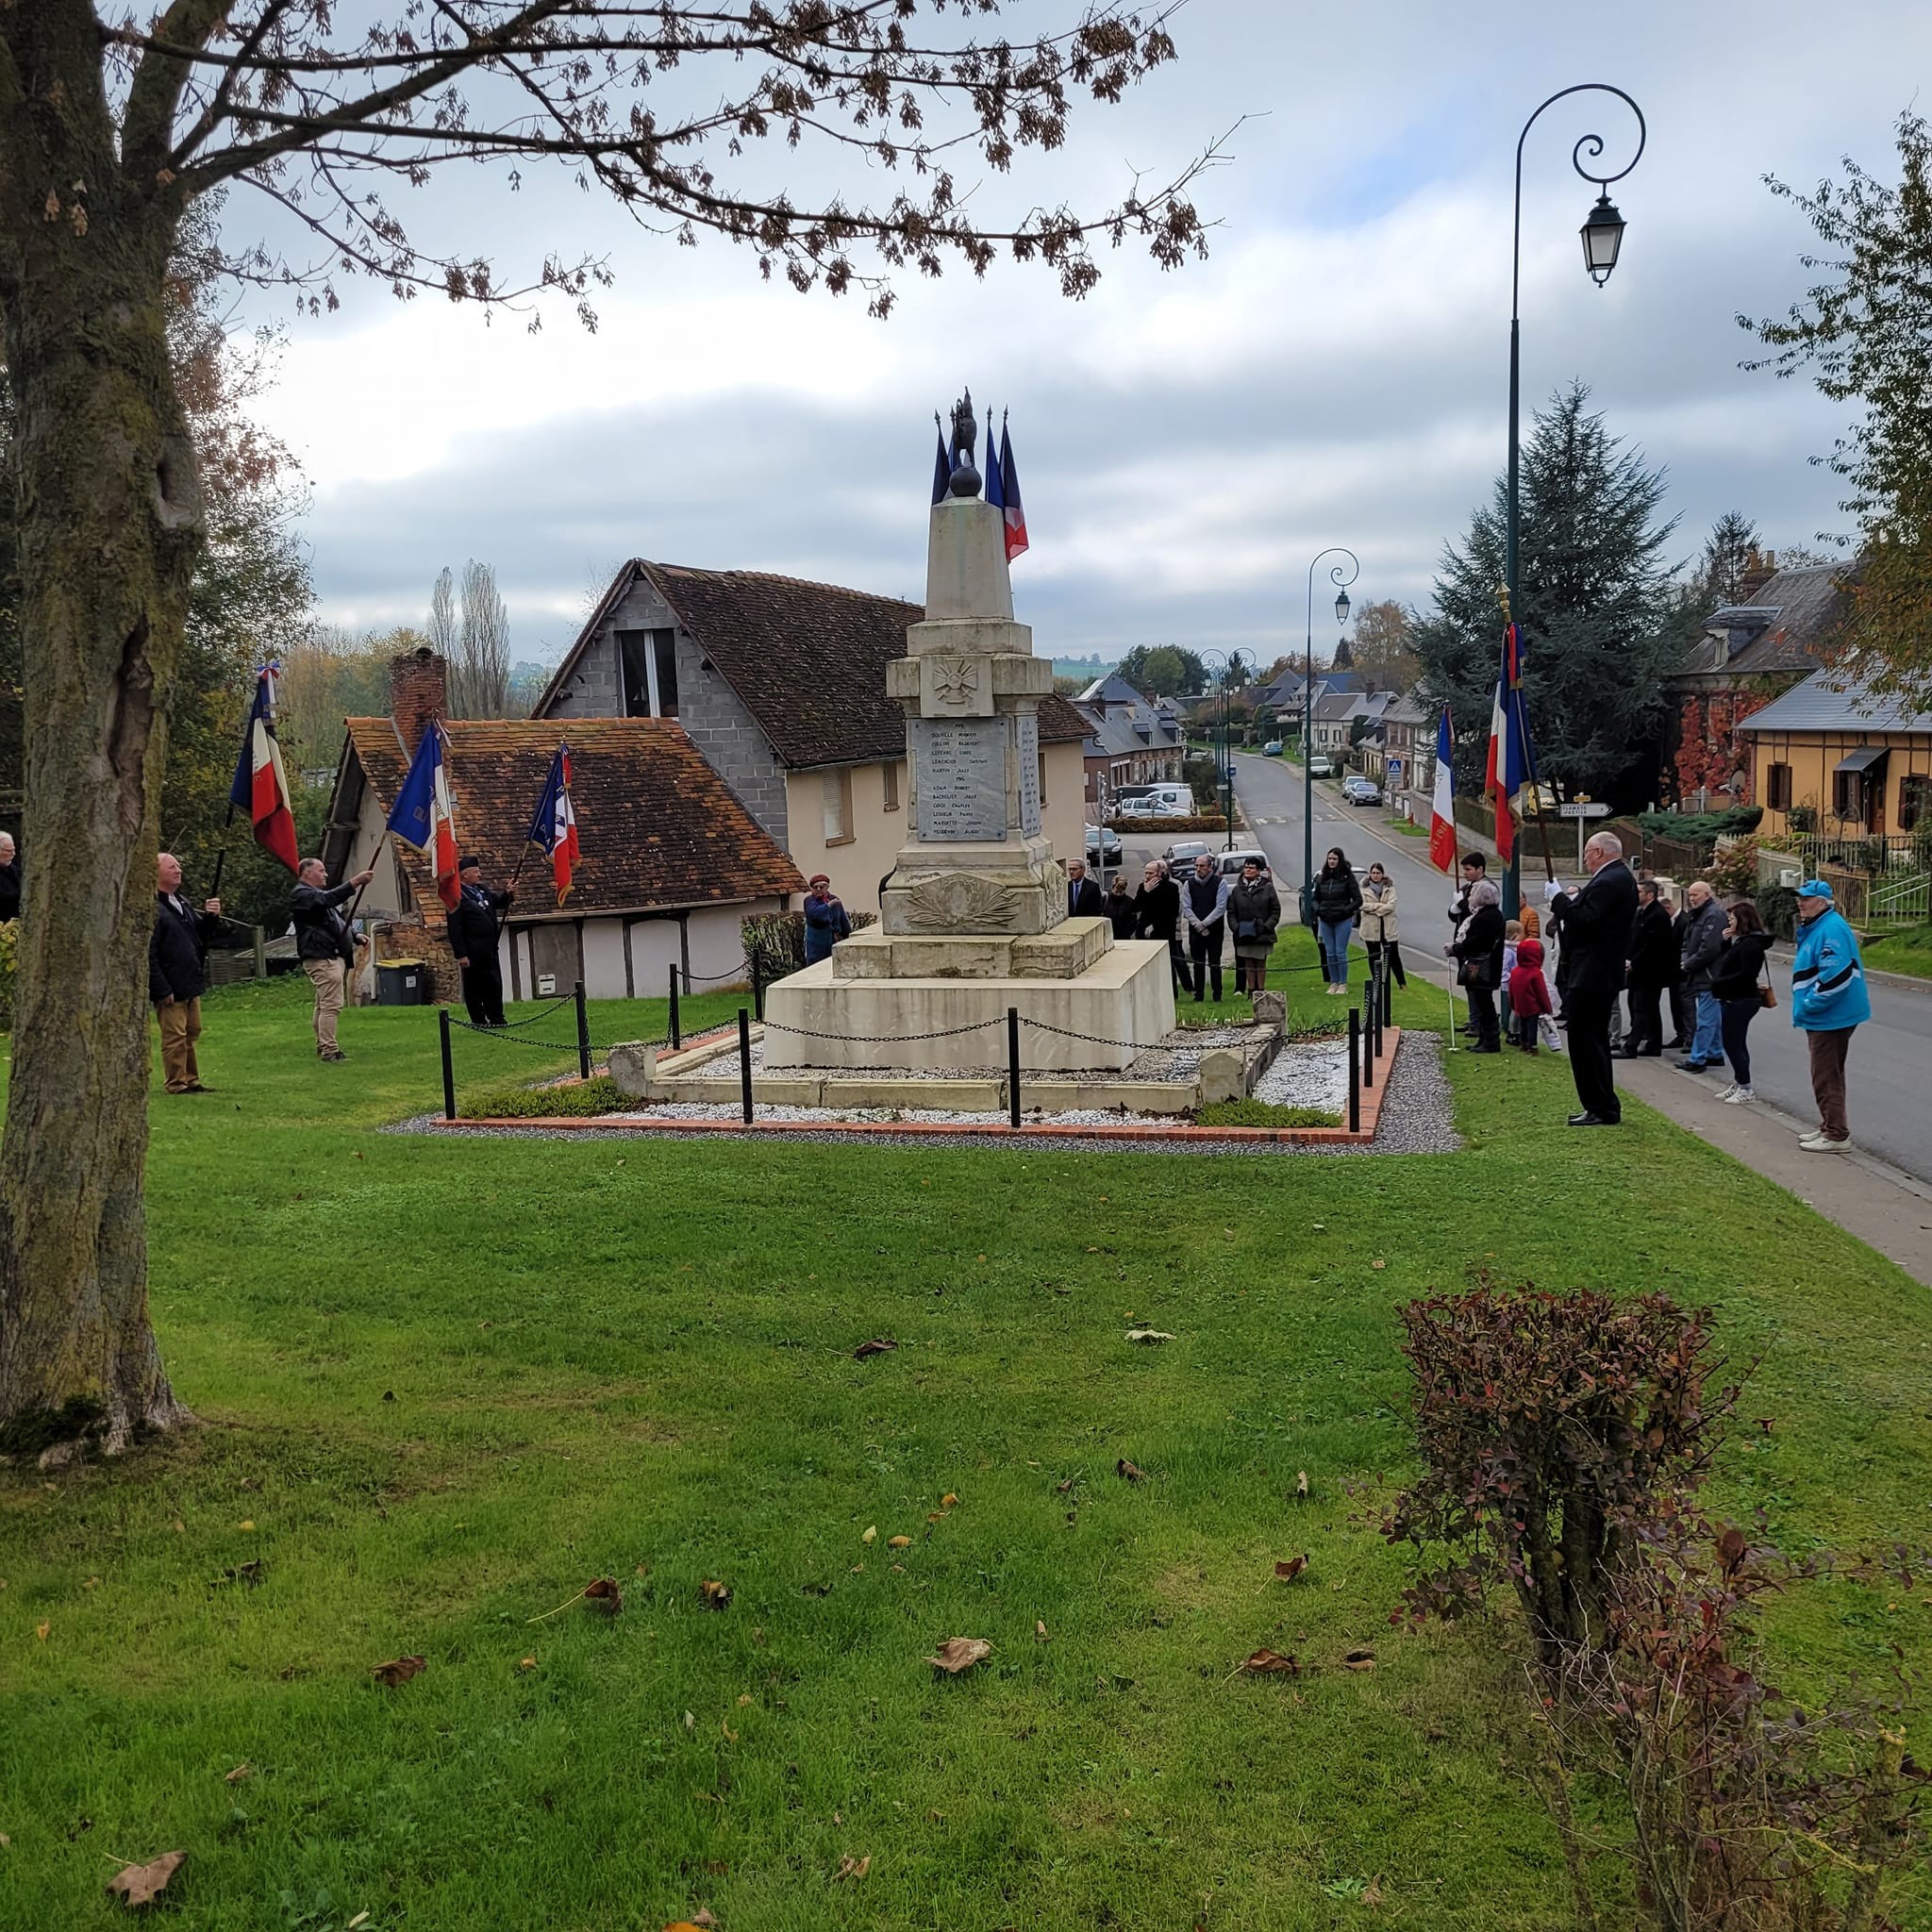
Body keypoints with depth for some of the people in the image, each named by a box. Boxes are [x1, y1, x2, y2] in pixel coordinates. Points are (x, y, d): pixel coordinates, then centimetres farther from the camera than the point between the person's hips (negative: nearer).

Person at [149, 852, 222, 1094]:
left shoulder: (181, 902, 15)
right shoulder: (152, 909, -15)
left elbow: (201, 935, 22)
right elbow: (148, 954, -19)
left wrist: (211, 917, 0)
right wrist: (162, 990, -21)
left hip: (190, 986, 9)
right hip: (170, 989, -9)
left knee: (192, 1032, 14)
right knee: (175, 1037, -3)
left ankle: (191, 1081, 22)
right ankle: (177, 1084, 5)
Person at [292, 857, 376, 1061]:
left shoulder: (316, 894, 27)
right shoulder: (301, 894, -7)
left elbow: (336, 922, 33)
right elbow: (329, 898, -25)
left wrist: (355, 936, 19)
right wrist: (355, 882, -31)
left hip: (333, 956, 11)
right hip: (321, 958, -11)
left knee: (323, 1005, 13)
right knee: (331, 1004, -15)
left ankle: (322, 1046, 18)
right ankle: (329, 1050, -17)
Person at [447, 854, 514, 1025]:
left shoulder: (482, 889, 11)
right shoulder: (458, 896, -14)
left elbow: (499, 902, 28)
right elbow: (455, 929, -17)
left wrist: (508, 894, 4)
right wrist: (461, 955, -20)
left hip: (489, 949, 8)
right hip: (473, 952, -8)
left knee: (494, 985, 12)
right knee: (475, 987, 2)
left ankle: (496, 1019, 21)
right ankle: (478, 1021, 10)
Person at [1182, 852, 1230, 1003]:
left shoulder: (1220, 883, -2)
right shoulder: (1189, 884, 6)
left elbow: (1221, 907, -9)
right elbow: (1186, 908, 1)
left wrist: (1204, 923, -13)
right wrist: (1198, 925, -10)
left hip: (1215, 930, -2)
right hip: (1195, 931, 2)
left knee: (1214, 964, 1)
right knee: (1198, 964, 6)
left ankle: (1217, 996, 6)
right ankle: (1198, 996, 11)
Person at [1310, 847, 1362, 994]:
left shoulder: (1347, 877, -6)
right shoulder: (1322, 877, 6)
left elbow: (1358, 899, -5)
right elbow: (1314, 898, 16)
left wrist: (1346, 910, -16)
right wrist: (1318, 909, -3)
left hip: (1343, 920, -4)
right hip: (1325, 920, 4)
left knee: (1340, 953, -2)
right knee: (1330, 953, 8)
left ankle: (1343, 983, 8)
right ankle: (1333, 982, 17)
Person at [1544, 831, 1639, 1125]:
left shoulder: (1609, 882, -18)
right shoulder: (1620, 877, 16)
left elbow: (1586, 920, -25)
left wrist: (1559, 898, -16)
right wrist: (1573, 900, 7)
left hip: (1592, 976, -11)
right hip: (1603, 972, 11)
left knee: (1585, 1041, -7)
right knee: (1593, 1041, 17)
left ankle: (1602, 1109, -3)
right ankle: (1601, 1106, 23)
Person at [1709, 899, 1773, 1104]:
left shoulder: (1750, 944, -17)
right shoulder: (1740, 941, 15)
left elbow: (1745, 975, -24)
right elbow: (1725, 962, 15)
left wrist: (1718, 983, -19)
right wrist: (1724, 941, 2)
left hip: (1740, 1001, -10)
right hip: (1733, 1000, 10)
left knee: (1732, 1042, -5)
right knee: (1734, 1042, 16)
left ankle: (1745, 1088, 2)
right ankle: (1738, 1083, 25)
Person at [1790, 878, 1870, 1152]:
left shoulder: (1831, 929, -19)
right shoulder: (1814, 927, 13)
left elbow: (1836, 975, -28)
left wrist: (1809, 1006, -21)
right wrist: (1805, 1007, 18)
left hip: (1831, 1016, -11)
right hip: (1826, 1016, 11)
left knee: (1826, 1077, -5)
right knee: (1829, 1074, 18)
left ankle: (1836, 1135, 1)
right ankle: (1829, 1127, 28)